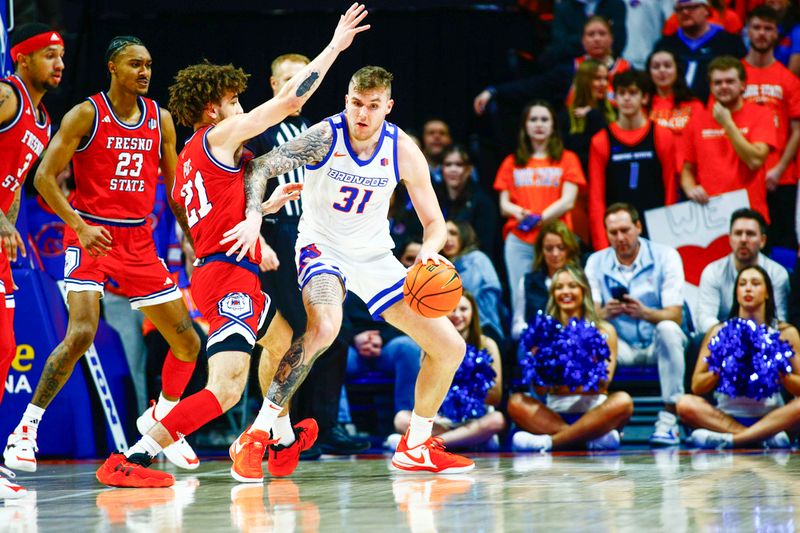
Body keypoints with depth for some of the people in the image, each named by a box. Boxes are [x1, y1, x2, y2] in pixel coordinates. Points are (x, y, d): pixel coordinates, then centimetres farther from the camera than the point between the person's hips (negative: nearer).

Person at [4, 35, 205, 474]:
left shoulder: (160, 119, 8)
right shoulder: (86, 114, -6)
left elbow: (174, 187, 16)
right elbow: (44, 177, -10)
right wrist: (80, 226, -21)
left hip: (139, 241, 5)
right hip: (91, 235, -5)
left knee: (187, 342, 3)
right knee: (82, 333, -24)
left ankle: (159, 419, 28)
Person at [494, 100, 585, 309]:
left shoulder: (567, 159, 11)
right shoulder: (512, 163, 18)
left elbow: (568, 201, 1)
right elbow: (504, 204, 13)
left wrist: (540, 217, -12)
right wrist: (517, 212, -10)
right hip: (519, 240, 2)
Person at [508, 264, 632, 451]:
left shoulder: (604, 330, 8)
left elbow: (604, 382, -4)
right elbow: (540, 388, 1)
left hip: (593, 411, -1)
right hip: (555, 413, 1)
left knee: (623, 401, -32)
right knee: (516, 402, -26)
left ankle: (550, 441, -32)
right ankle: (593, 438, -35)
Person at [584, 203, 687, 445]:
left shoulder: (665, 256, -7)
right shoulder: (596, 262, 0)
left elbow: (675, 316, -16)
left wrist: (644, 313, -38)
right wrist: (605, 313, -36)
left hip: (658, 345, -2)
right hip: (621, 348, 2)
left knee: (669, 329, -35)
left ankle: (669, 418, -32)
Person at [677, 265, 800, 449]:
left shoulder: (785, 332, 7)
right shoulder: (719, 332, 9)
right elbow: (696, 386, 4)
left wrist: (780, 373, -16)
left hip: (770, 417, -1)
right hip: (726, 417, 1)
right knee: (686, 404, -28)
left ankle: (728, 439, -35)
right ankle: (766, 437, -32)